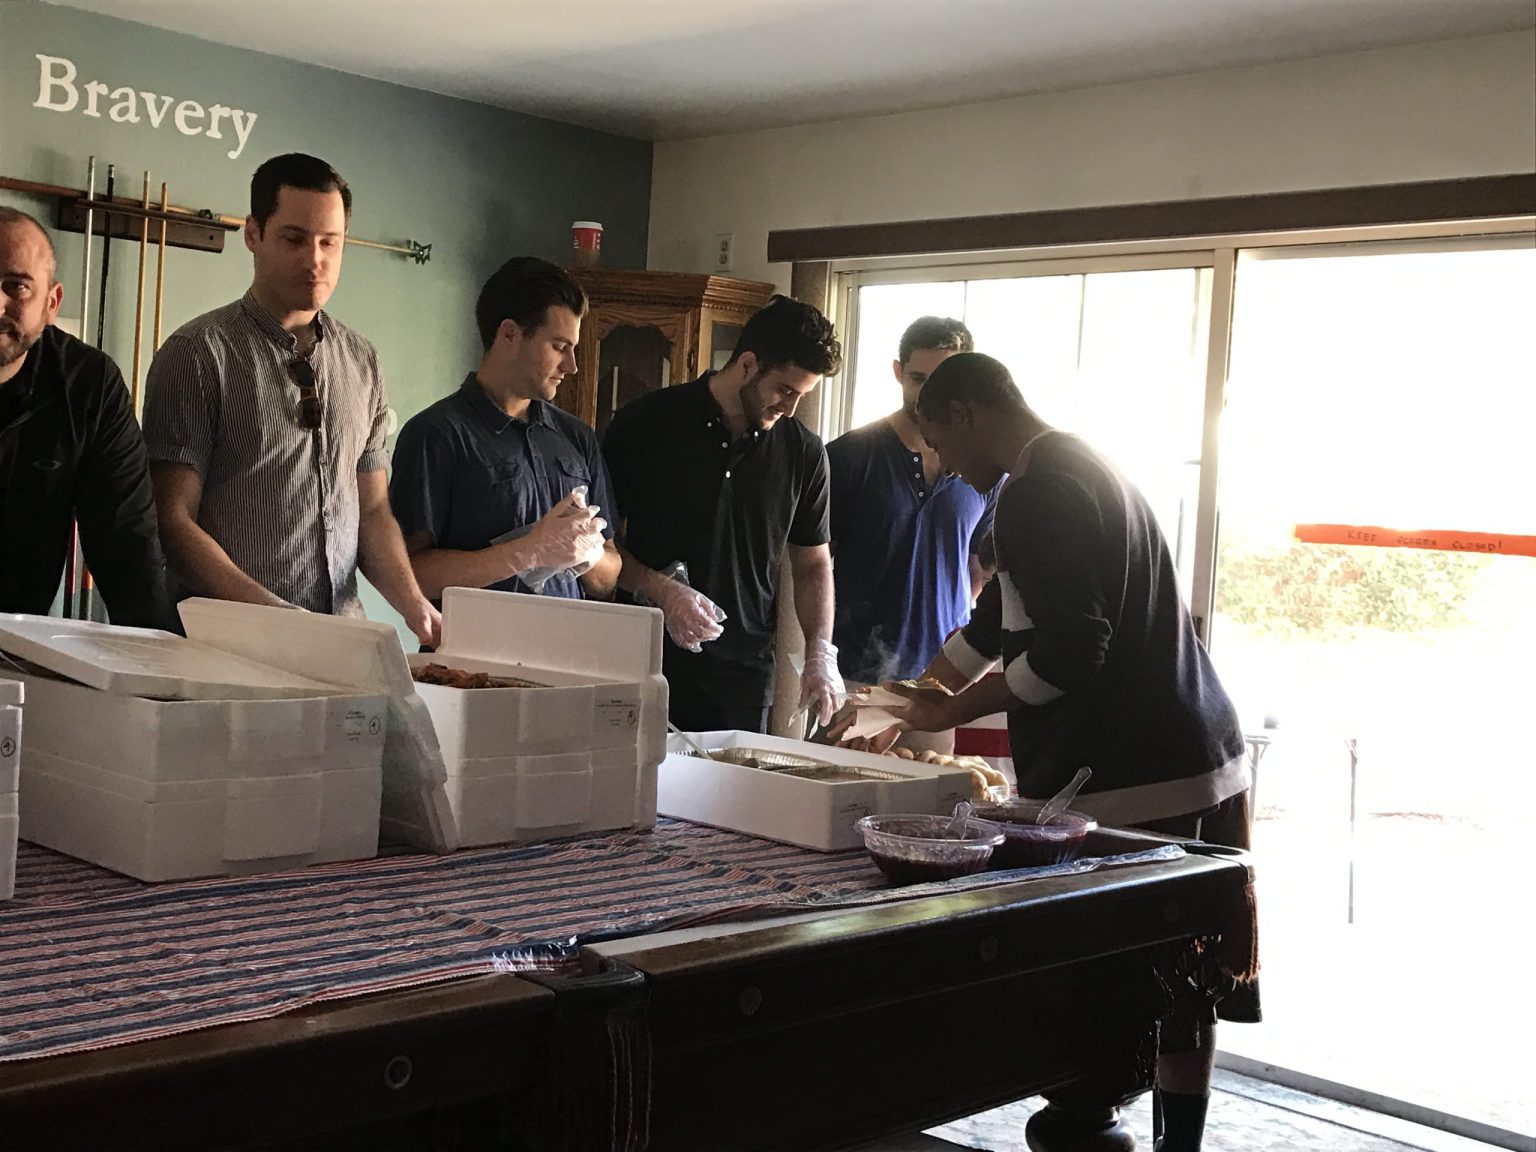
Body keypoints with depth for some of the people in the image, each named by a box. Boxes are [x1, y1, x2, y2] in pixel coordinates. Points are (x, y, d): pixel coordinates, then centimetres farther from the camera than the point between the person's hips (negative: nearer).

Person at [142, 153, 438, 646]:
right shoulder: (197, 352, -1)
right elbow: (173, 519, -5)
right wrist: (273, 614, -17)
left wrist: (413, 603, -1)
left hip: (341, 636, 3)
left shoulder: (362, 362, 14)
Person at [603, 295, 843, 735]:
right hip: (644, 667, -2)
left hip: (744, 679, 2)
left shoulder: (803, 452, 5)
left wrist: (820, 654, -1)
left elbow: (813, 564, 13)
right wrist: (663, 592, -16)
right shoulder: (645, 425, -4)